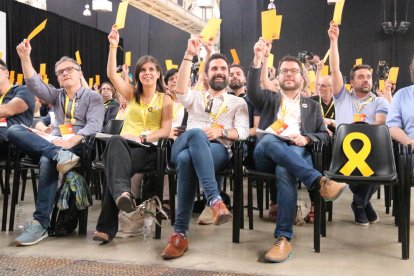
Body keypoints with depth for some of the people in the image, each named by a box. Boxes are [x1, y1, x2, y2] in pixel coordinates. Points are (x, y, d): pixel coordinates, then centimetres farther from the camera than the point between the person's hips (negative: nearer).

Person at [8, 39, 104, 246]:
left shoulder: (93, 97, 11)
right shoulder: (56, 96, 26)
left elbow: (94, 125, -7)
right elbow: (34, 85, 7)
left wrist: (72, 140, -24)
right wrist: (25, 58, -7)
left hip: (78, 146, -5)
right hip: (53, 143, 5)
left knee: (47, 162, -38)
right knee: (14, 131, -21)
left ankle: (40, 223, -35)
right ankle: (59, 155, -43)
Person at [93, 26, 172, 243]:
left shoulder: (165, 100, 13)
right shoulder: (131, 94, 20)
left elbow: (165, 131, 0)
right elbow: (112, 74, 4)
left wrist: (143, 137, -17)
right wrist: (113, 47, -4)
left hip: (149, 149, -1)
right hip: (125, 146, 2)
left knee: (117, 164, -37)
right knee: (115, 141, -41)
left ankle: (107, 227, -39)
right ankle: (122, 193, -67)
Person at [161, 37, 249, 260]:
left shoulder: (238, 103, 24)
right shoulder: (195, 97, 28)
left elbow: (243, 132, 6)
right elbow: (180, 90, 1)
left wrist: (221, 131, -14)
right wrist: (189, 55, -4)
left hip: (218, 149, -1)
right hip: (184, 146, 1)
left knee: (187, 159, -39)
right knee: (197, 134, -40)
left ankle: (180, 233, -42)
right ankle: (215, 200, -48)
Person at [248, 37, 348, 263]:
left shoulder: (312, 106, 29)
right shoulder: (269, 98, 26)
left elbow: (324, 135, 18)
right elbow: (252, 90, 1)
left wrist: (306, 139, -6)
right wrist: (258, 59, -12)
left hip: (297, 153, 0)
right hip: (266, 153, 0)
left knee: (284, 170, -39)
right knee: (270, 139, -39)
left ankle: (284, 238, -42)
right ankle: (320, 182, -47)